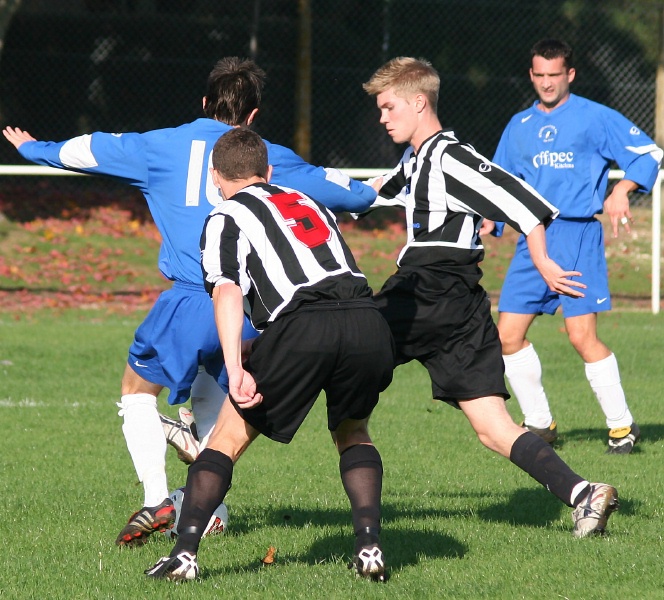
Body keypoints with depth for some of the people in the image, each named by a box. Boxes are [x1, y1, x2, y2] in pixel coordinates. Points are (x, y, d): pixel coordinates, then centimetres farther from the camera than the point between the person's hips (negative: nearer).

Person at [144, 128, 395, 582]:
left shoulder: (225, 218, 15)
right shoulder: (309, 203, 34)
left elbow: (227, 293, -2)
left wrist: (235, 370, -14)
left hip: (303, 323, -4)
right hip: (369, 320, 4)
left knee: (230, 436, 12)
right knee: (353, 434, 29)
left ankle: (185, 553, 3)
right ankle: (369, 544, 12)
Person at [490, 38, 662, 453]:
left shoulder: (596, 118, 0)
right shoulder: (519, 127, 15)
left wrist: (621, 190, -16)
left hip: (578, 236, -6)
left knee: (582, 336, -13)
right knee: (508, 335, 0)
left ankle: (622, 425, 1)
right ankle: (540, 424, 14)